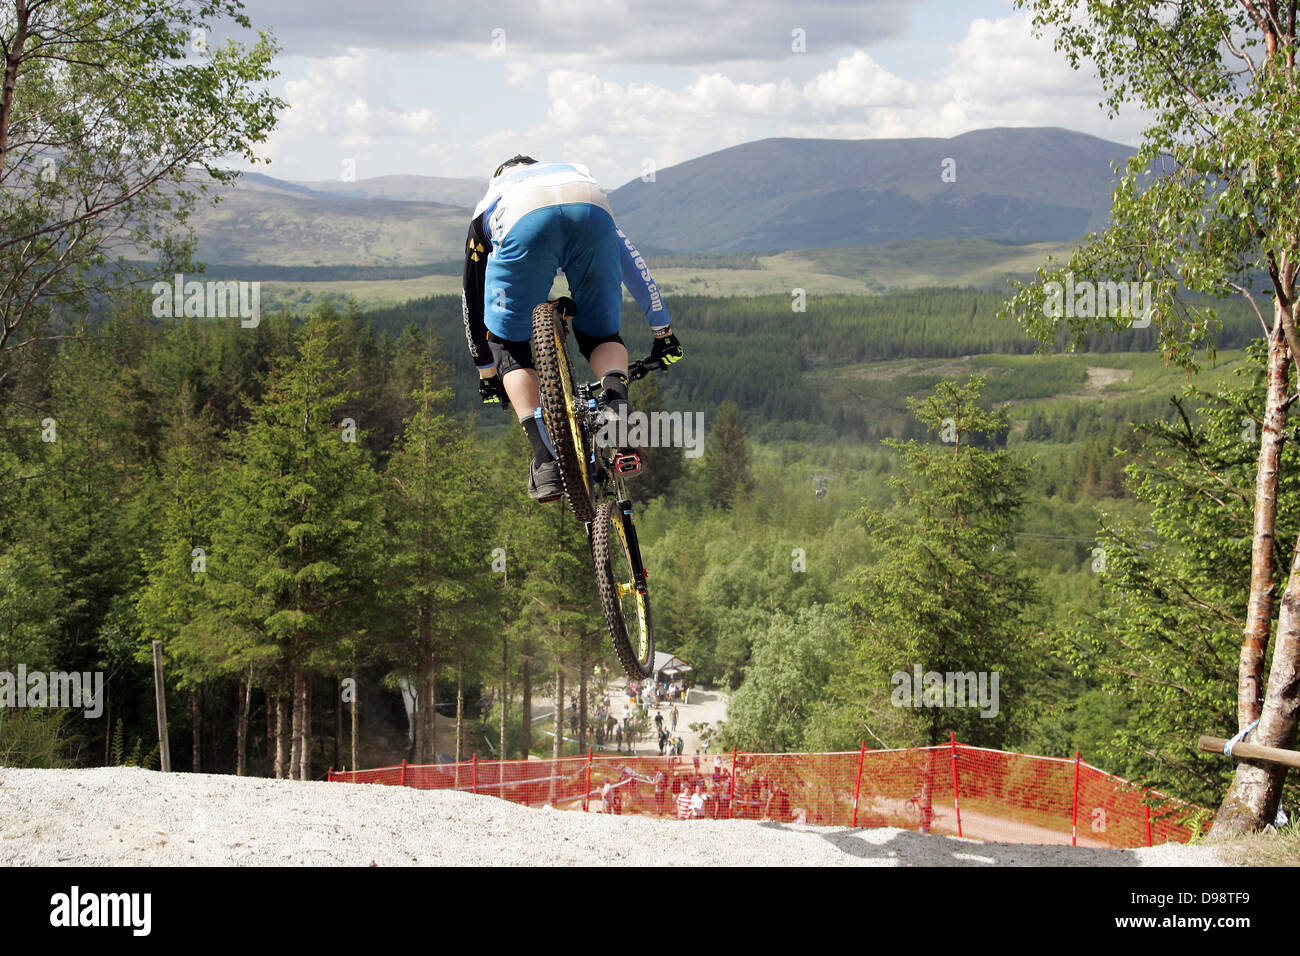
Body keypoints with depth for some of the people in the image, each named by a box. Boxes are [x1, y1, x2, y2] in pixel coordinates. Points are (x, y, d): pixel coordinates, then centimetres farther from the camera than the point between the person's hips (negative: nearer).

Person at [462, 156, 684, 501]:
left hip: (523, 224, -2)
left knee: (508, 345, 16)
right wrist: (663, 331, 57)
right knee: (600, 334, 23)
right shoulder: (579, 171, 48)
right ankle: (617, 402, -10)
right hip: (592, 213, 2)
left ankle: (547, 461, 0)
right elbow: (633, 263, 50)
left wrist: (486, 372, 54)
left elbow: (473, 297, 45)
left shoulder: (488, 204, 43)